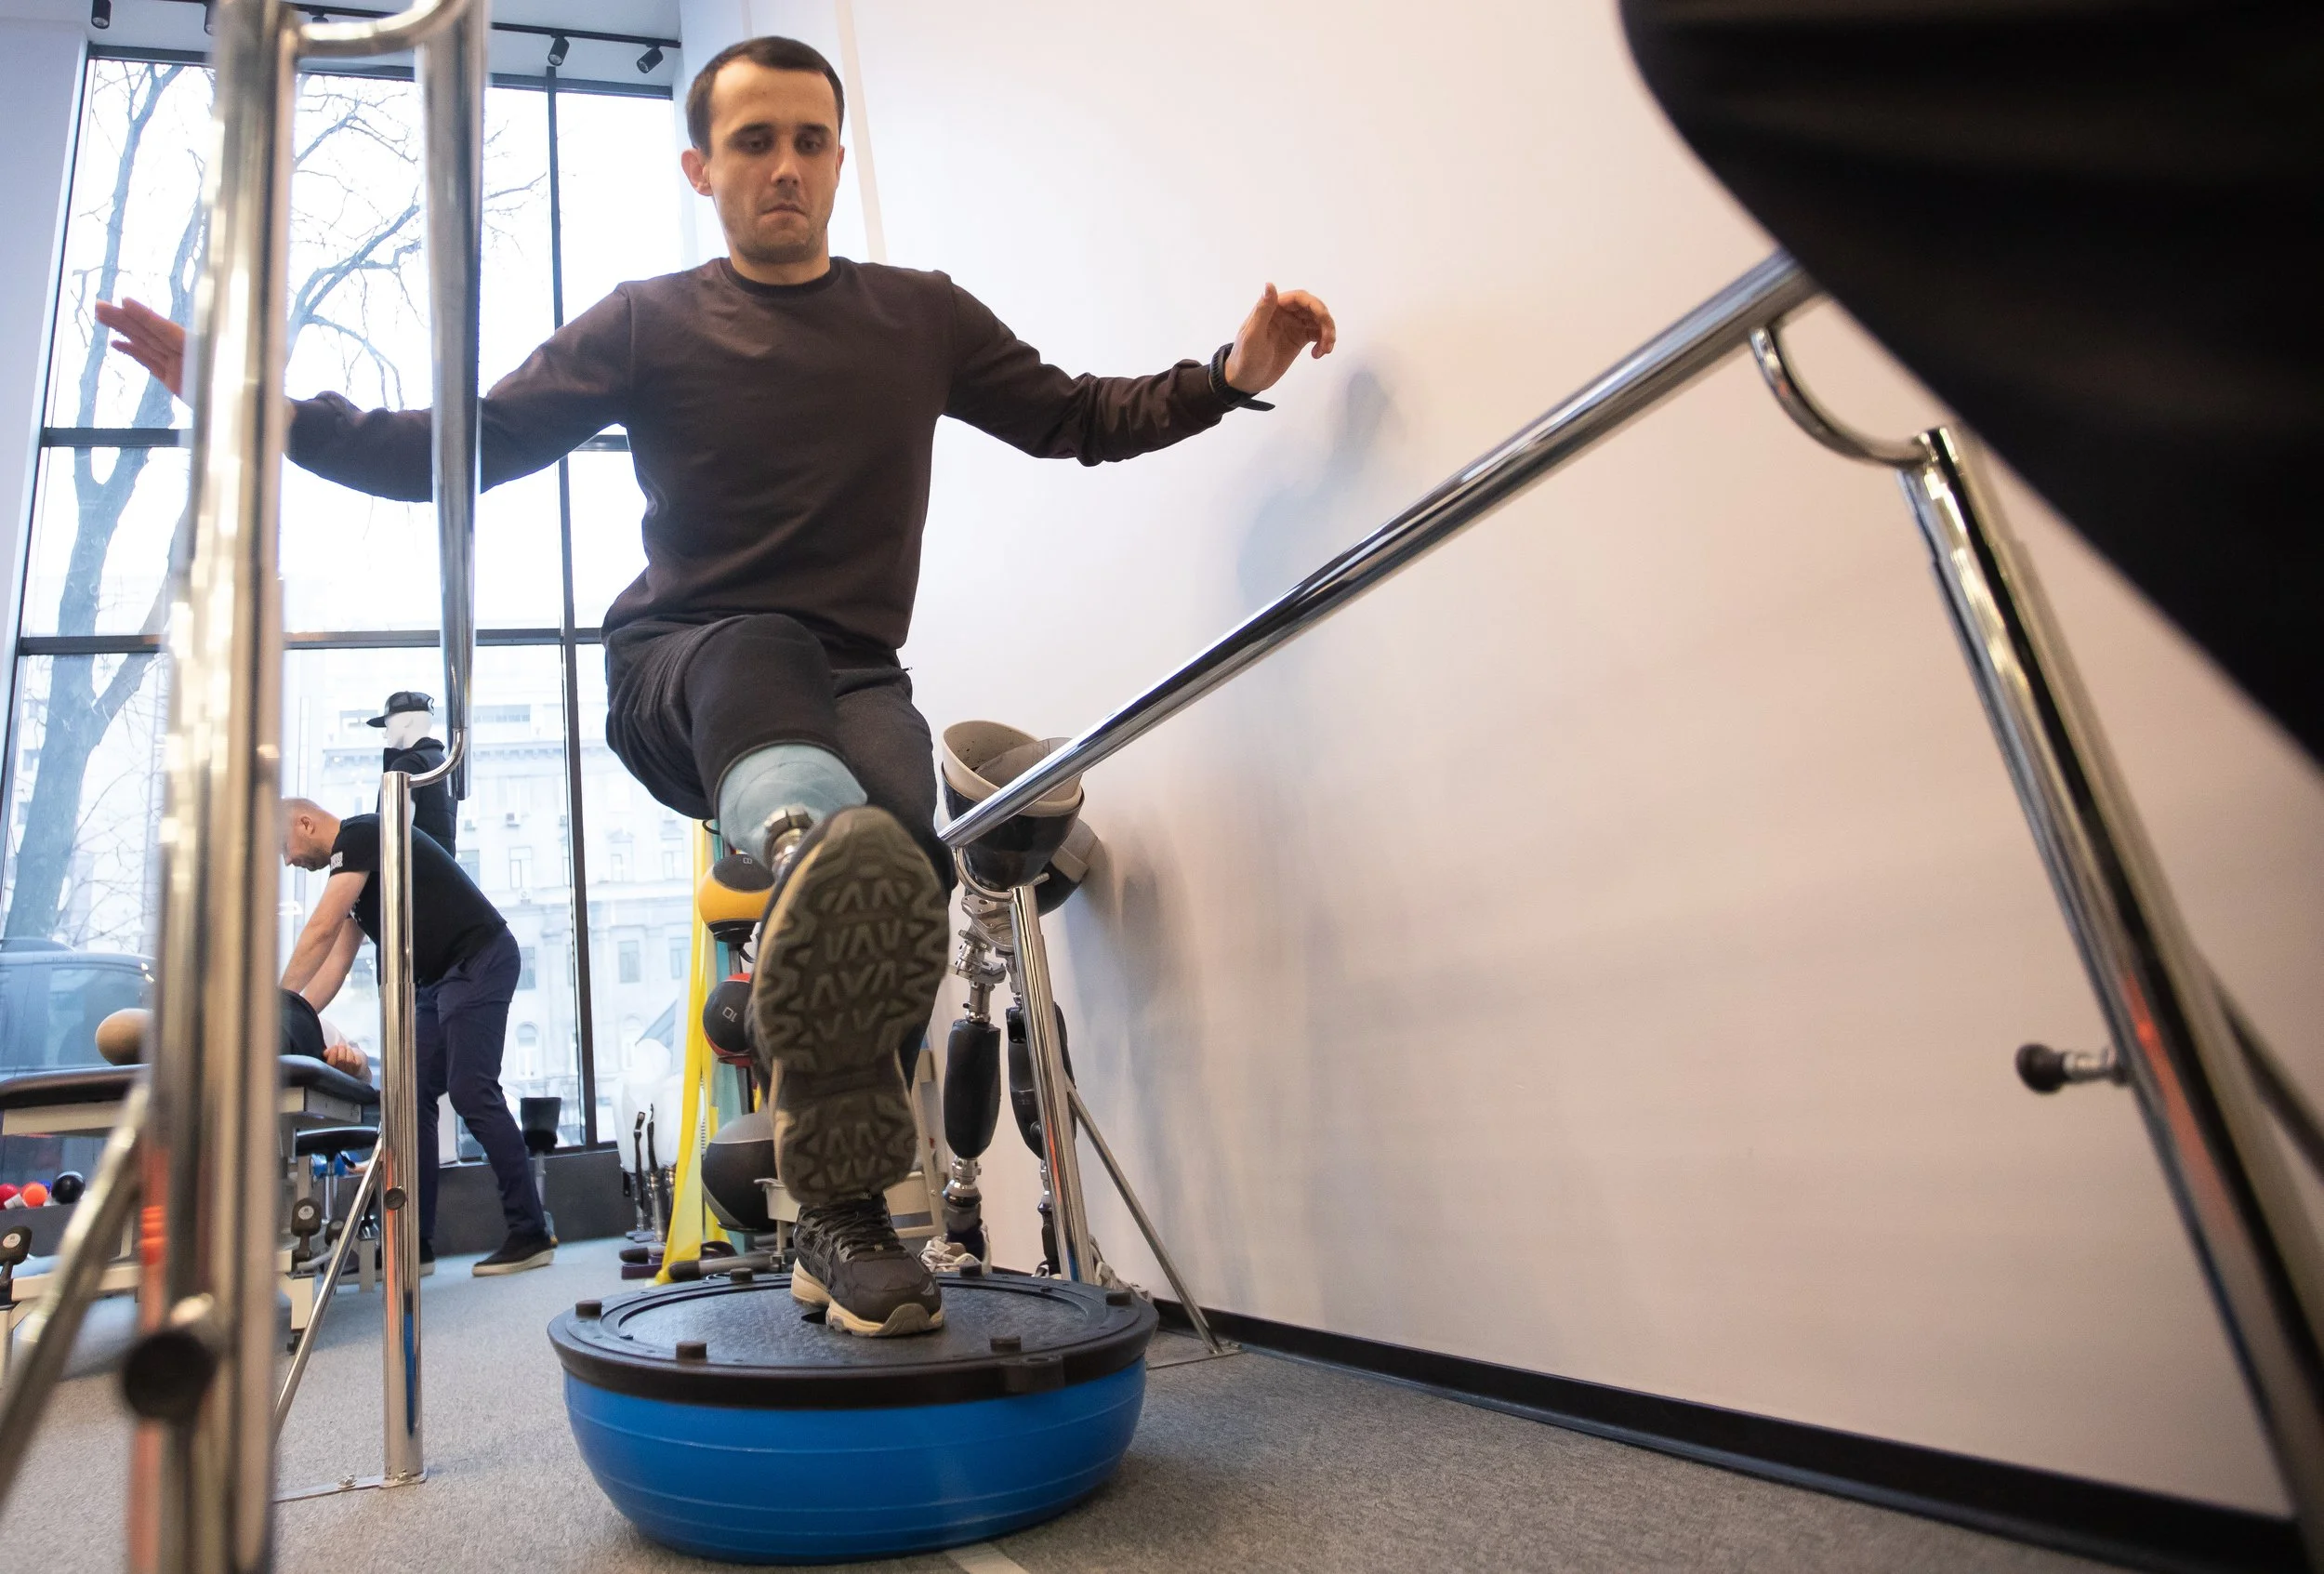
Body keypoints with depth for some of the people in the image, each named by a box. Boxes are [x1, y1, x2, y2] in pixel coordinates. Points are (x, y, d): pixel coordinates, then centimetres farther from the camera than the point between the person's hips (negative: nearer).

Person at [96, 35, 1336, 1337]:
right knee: (759, 653, -37)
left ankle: (837, 1209, -26)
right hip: (684, 678, 0)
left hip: (856, 682, 1)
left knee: (890, 845, -31)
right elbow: (461, 451, 5)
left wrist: (1232, 375, 4)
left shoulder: (922, 316, 15)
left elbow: (1077, 418, 18)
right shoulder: (650, 323, 9)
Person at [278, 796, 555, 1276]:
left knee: (472, 1093, -14)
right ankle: (414, 1244, 12)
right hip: (443, 979, 10)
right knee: (413, 1097, 7)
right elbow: (336, 962, 18)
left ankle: (531, 1235, -12)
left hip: (480, 961, -10)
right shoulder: (353, 869, 22)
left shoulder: (358, 835, -7)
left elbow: (320, 932, -15)